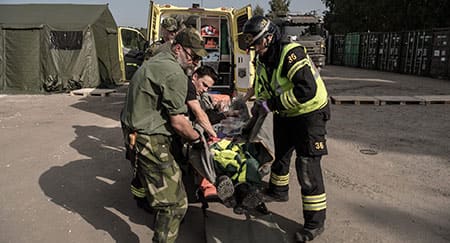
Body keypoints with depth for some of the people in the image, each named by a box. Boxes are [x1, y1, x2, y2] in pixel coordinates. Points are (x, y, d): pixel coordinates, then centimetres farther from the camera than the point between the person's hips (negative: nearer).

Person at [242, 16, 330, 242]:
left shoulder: (292, 54, -27)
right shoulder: (262, 61, 1)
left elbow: (307, 90, -36)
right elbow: (263, 91, 11)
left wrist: (272, 104, -31)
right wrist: (258, 107, -2)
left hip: (310, 113, -9)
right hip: (285, 115, 9)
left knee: (307, 165, -9)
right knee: (280, 155, 22)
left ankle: (315, 221, 4)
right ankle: (278, 190, 47)